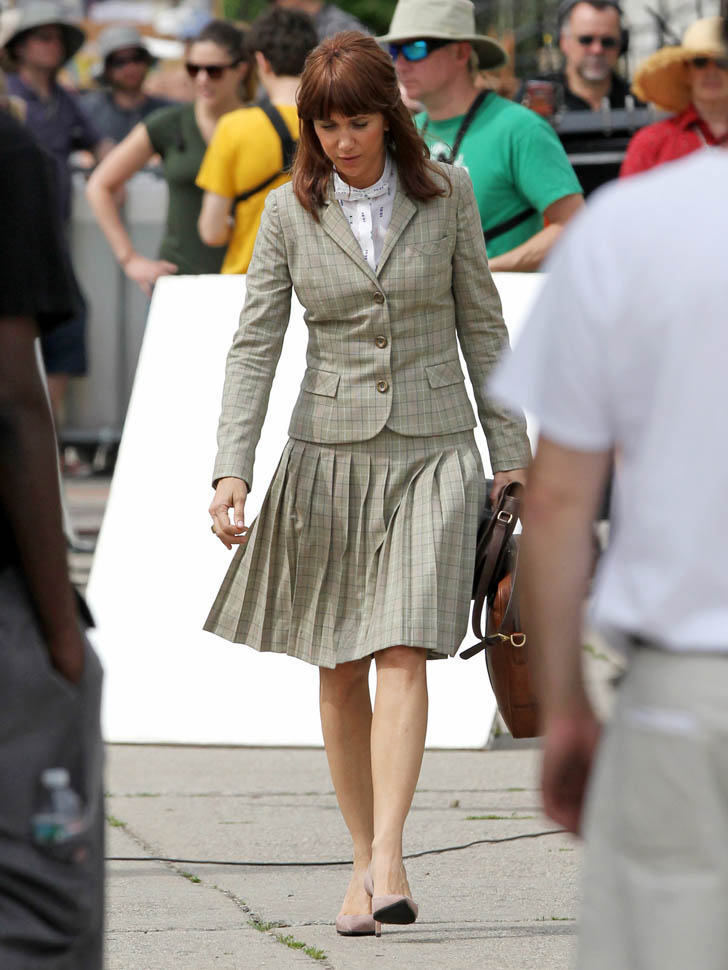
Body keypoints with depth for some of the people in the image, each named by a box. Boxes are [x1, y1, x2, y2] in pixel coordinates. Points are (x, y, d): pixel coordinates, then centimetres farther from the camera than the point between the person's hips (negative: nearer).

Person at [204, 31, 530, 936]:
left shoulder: (445, 195, 0)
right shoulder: (289, 214, 0)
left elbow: (482, 326, 6)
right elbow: (254, 345, -3)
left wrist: (510, 457, 5)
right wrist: (231, 472, -14)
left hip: (432, 453, -2)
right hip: (330, 453, 2)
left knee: (402, 656, -15)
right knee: (340, 671, 7)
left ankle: (388, 862, -21)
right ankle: (365, 858, 18)